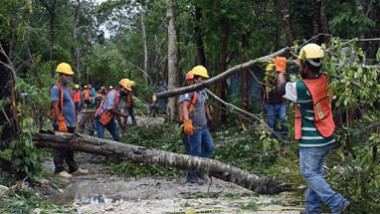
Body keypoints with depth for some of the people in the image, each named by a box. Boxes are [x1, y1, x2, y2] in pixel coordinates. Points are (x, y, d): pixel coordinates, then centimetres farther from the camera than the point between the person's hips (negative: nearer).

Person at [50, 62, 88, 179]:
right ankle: (60, 169, 4)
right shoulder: (56, 88, -12)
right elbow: (55, 107, -16)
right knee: (60, 148, -2)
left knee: (70, 147, 15)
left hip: (70, 123, 9)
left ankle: (73, 168, 21)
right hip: (61, 124, -9)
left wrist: (74, 121, 20)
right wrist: (61, 122, -20)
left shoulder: (67, 88, 16)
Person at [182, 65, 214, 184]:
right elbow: (184, 106, -26)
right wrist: (187, 122, -38)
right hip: (194, 127, -9)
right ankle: (191, 176, 7)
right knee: (195, 152, -4)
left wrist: (209, 118, 33)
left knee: (210, 147, 9)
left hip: (203, 126, 9)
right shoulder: (191, 91, -13)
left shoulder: (203, 92, 14)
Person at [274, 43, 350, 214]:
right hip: (327, 137, 8)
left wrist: (280, 69, 13)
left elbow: (281, 87, -3)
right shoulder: (324, 81, -1)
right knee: (315, 172, 16)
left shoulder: (302, 88, -23)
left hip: (311, 140, -8)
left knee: (309, 173, 1)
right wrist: (283, 68, 23)